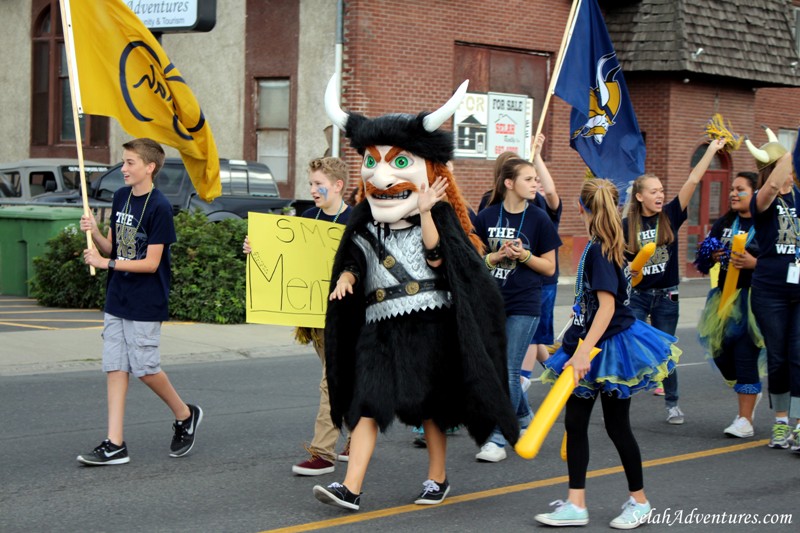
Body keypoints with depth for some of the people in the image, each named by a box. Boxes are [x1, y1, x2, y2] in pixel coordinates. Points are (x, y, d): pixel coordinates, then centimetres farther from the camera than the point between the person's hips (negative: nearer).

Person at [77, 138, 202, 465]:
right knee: (115, 367, 3)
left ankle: (185, 415, 22)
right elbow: (111, 247, 12)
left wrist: (107, 263, -18)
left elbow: (151, 263, -16)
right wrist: (94, 233, -8)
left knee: (145, 368, -3)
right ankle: (115, 445, 3)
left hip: (145, 303, -7)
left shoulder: (159, 207, -14)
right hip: (117, 299, 7)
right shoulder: (121, 197, 8)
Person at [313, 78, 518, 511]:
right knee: (366, 403, -6)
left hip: (428, 325, -3)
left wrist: (425, 214, -20)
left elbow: (436, 259, -15)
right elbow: (353, 262, 12)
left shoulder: (437, 217, -1)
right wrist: (346, 278, -9)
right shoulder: (366, 225, 11)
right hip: (379, 327, 4)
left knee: (430, 406, 8)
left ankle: (438, 478, 25)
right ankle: (350, 488, -11)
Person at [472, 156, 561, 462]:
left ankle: (498, 439, -1)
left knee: (509, 371, -5)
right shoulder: (487, 217, 2)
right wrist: (496, 257, -12)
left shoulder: (538, 219, -3)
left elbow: (549, 267, 1)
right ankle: (524, 419, 35)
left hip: (524, 305, -3)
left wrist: (524, 255, -15)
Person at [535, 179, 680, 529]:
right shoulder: (600, 247, 7)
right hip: (590, 346, 9)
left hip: (609, 348, -9)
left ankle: (639, 501, 19)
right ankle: (576, 504, 9)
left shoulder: (599, 251, -20)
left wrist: (583, 351, -31)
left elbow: (607, 306, -26)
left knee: (616, 425, 3)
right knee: (575, 421, 6)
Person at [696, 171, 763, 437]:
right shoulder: (724, 223, 12)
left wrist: (754, 263, -21)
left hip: (753, 297, -6)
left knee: (746, 355, -6)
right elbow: (704, 255, 17)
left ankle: (745, 419, 0)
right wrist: (714, 256, -4)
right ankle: (751, 393, 35)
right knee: (720, 350, 7)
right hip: (726, 295, 6)